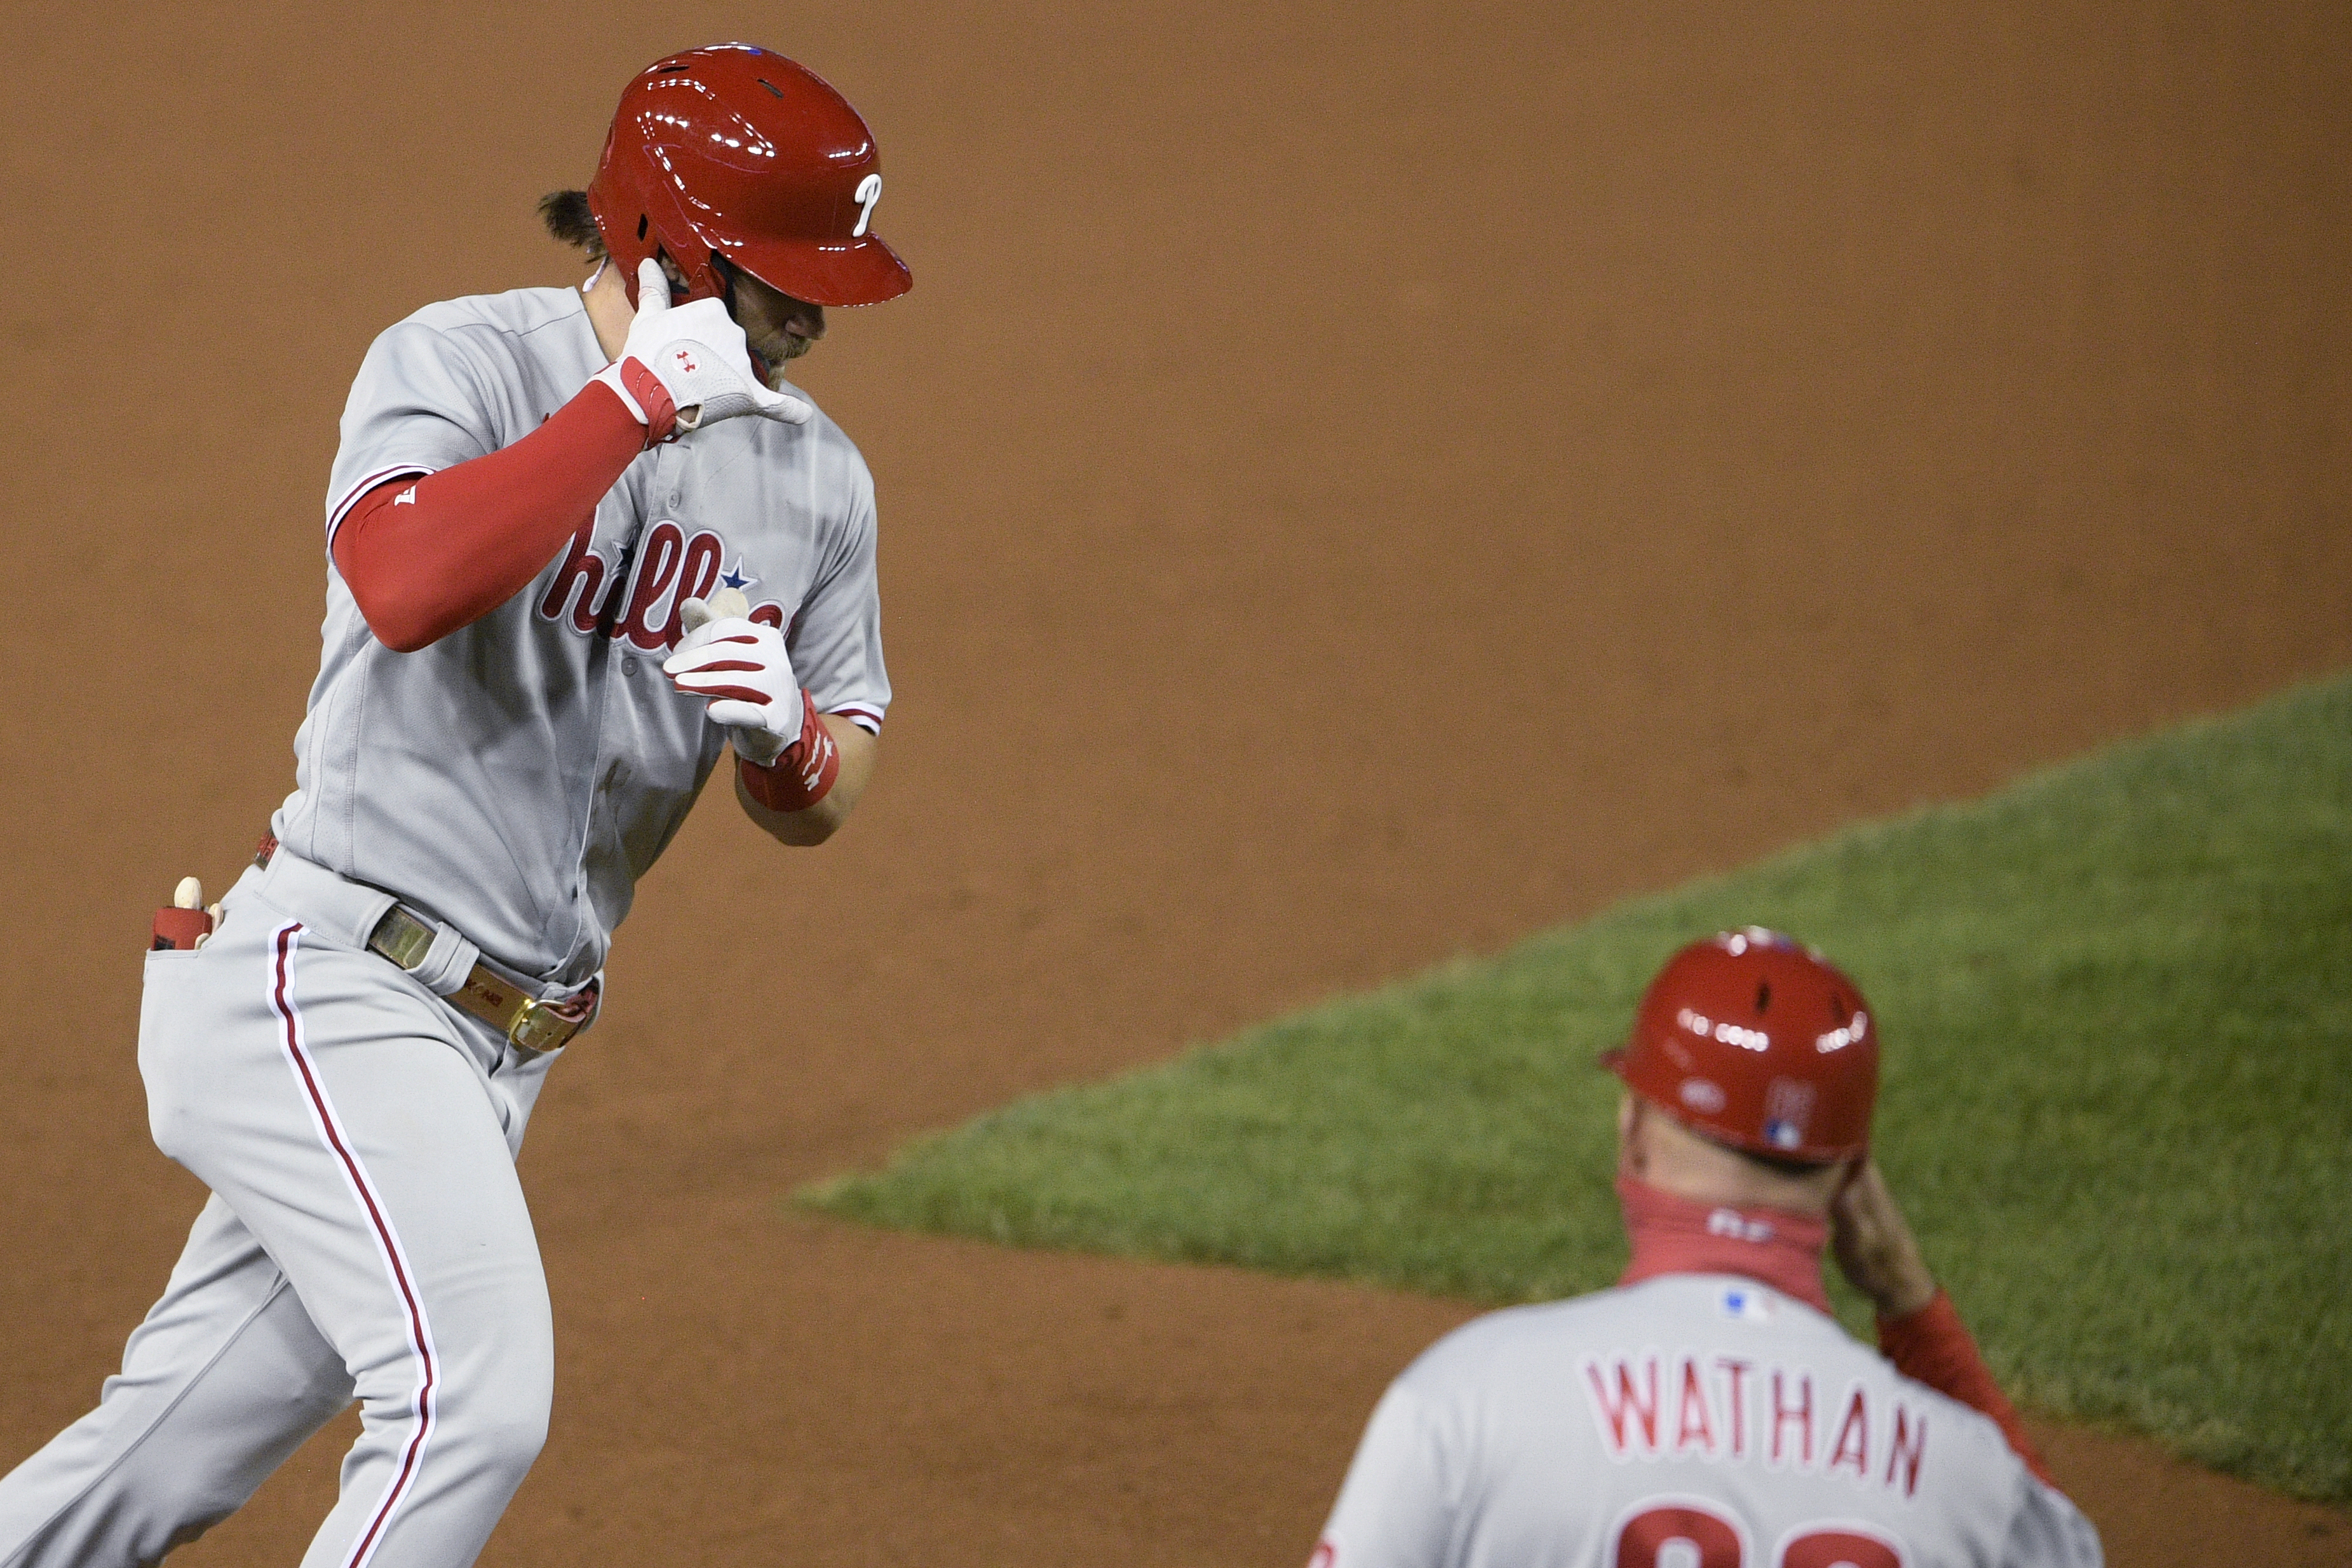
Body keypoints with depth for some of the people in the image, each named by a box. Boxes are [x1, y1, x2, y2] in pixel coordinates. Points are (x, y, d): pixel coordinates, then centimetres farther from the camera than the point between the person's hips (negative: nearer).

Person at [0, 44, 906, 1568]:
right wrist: (636, 398, -26)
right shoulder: (463, 361, -10)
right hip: (321, 984, -7)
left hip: (497, 1044, 7)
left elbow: (822, 802, 16)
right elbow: (408, 585, -31)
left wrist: (788, 727, -8)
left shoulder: (813, 480, 9)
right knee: (475, 1398, -22)